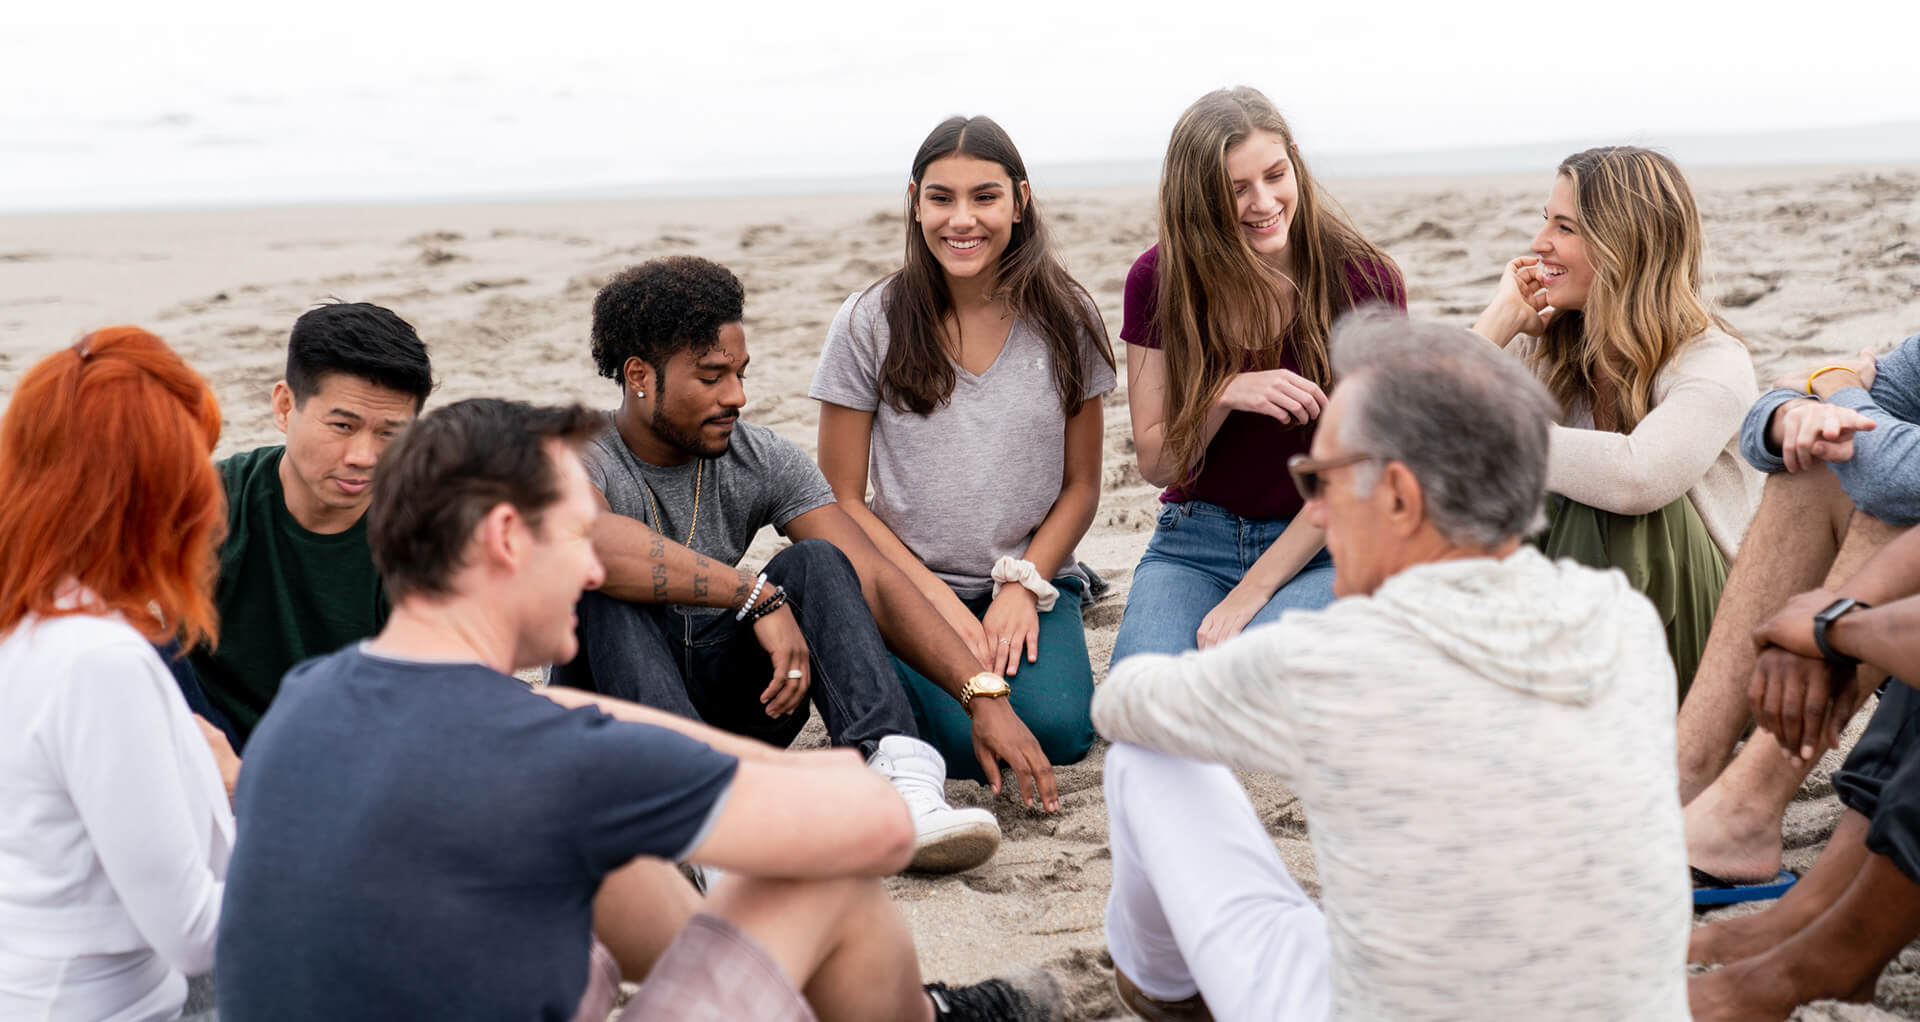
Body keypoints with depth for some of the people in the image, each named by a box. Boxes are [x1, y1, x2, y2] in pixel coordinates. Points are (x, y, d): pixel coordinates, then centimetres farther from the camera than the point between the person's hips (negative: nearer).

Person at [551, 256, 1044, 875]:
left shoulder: (761, 461, 0)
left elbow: (873, 581, -9)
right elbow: (593, 542, -39)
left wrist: (985, 696, -20)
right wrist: (759, 597, -39)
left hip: (726, 703, 4)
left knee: (817, 563, -19)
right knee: (604, 587, -31)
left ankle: (901, 782, -40)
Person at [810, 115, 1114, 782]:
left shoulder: (1065, 318, 0)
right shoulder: (868, 324, -4)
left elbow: (1081, 486, 6)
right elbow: (842, 500, -2)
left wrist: (1023, 584, -10)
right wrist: (940, 601, -12)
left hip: (1035, 578, 1)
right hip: (912, 582, -1)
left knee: (1055, 728, -25)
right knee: (972, 739, -25)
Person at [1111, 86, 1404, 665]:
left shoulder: (1364, 280, -10)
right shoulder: (1158, 280, -3)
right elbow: (1156, 464, 0)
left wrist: (1249, 594, -15)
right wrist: (1227, 394, -21)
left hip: (1320, 549, -1)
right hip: (1193, 542, 2)